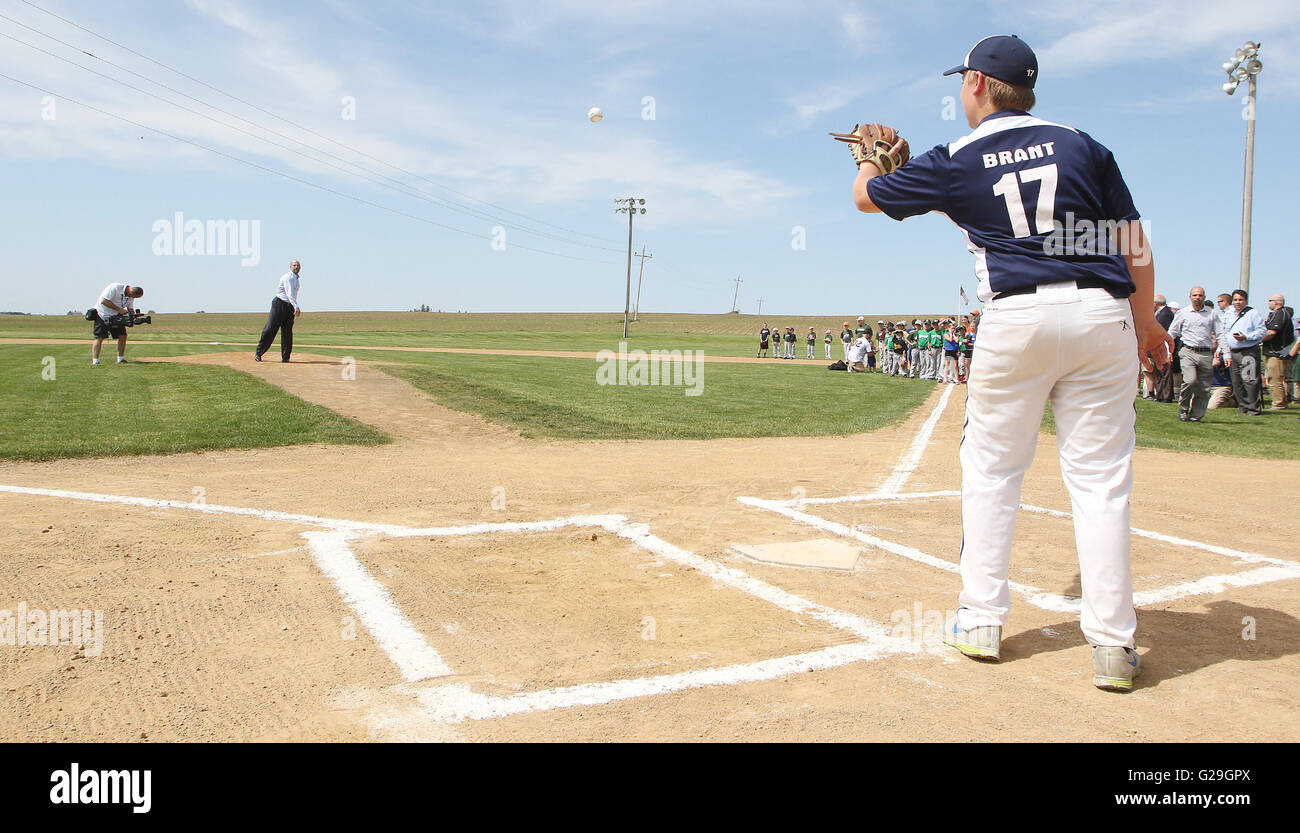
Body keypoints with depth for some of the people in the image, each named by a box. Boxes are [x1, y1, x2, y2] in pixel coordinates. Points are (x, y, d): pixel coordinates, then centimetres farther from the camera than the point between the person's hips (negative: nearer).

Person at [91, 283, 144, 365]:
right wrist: (119, 309, -29)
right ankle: (95, 361, -15)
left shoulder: (131, 296, -4)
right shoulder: (114, 288, -26)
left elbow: (130, 308, 4)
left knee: (123, 336, -1)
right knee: (99, 337, -12)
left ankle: (120, 358, 11)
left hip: (116, 316, 7)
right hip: (101, 314, -7)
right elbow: (104, 301, -28)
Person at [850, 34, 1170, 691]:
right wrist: (1145, 319, 21)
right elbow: (1133, 241, 10)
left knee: (990, 467, 11)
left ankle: (981, 619, 14)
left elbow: (866, 196, 19)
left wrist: (871, 158, 41)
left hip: (1018, 316, -2)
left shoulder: (954, 162, 5)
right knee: (1100, 476, 3)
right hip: (1103, 315, 3)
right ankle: (1112, 644, 5)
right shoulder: (1081, 144, 12)